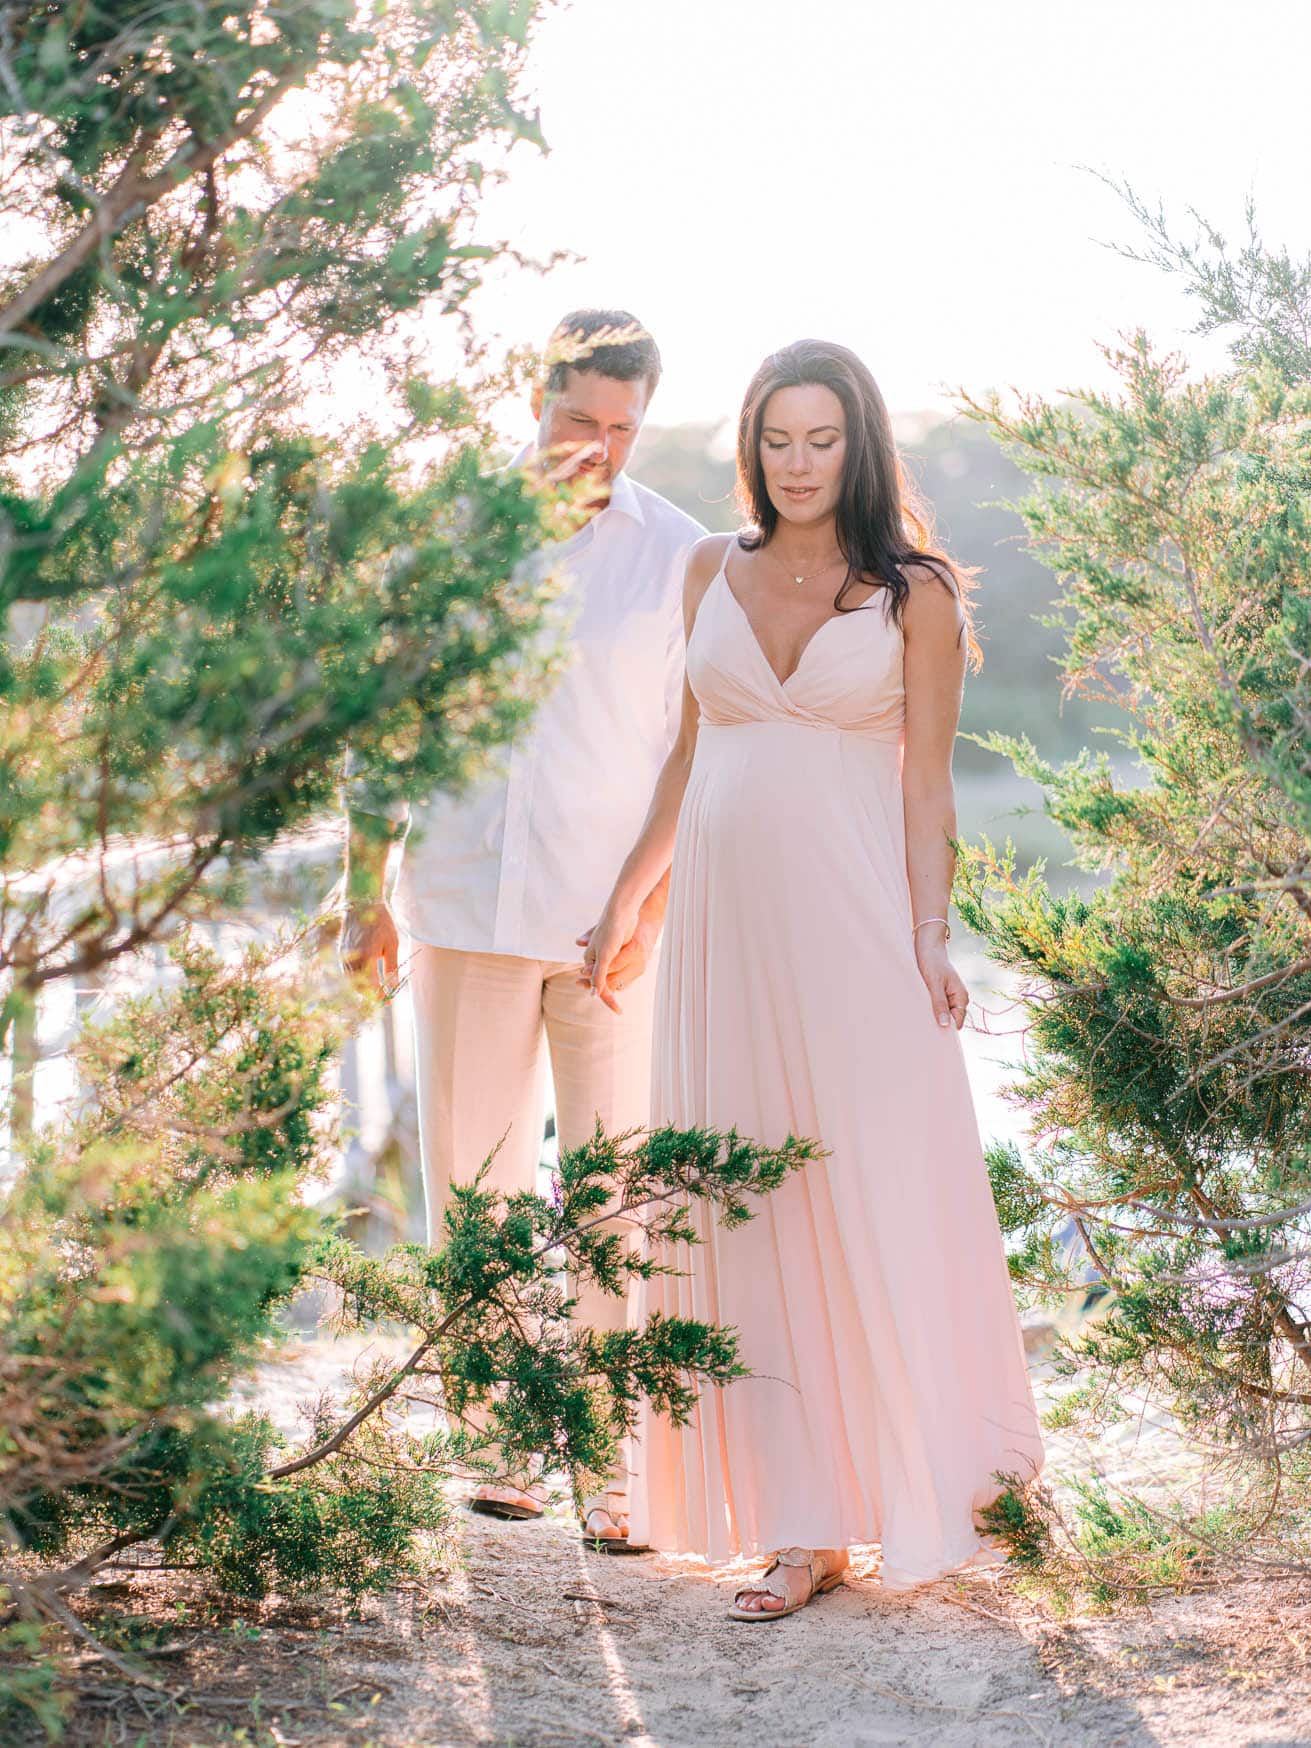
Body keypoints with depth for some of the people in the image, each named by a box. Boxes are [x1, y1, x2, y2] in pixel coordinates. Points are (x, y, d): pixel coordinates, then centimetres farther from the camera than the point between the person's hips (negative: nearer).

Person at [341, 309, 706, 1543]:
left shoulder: (676, 553, 4)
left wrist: (658, 902, -8)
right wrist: (363, 889, 8)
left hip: (611, 921, -2)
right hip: (464, 904, 2)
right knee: (473, 1177, 6)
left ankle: (618, 1462, 5)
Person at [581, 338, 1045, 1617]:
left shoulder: (913, 595, 1)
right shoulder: (713, 573, 11)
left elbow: (926, 789, 0)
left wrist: (931, 940, -10)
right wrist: (622, 904, 20)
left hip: (851, 927, -3)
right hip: (723, 919, 4)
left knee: (874, 1209, -2)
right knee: (745, 1220, 2)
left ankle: (922, 1489, 15)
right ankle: (802, 1527, 8)